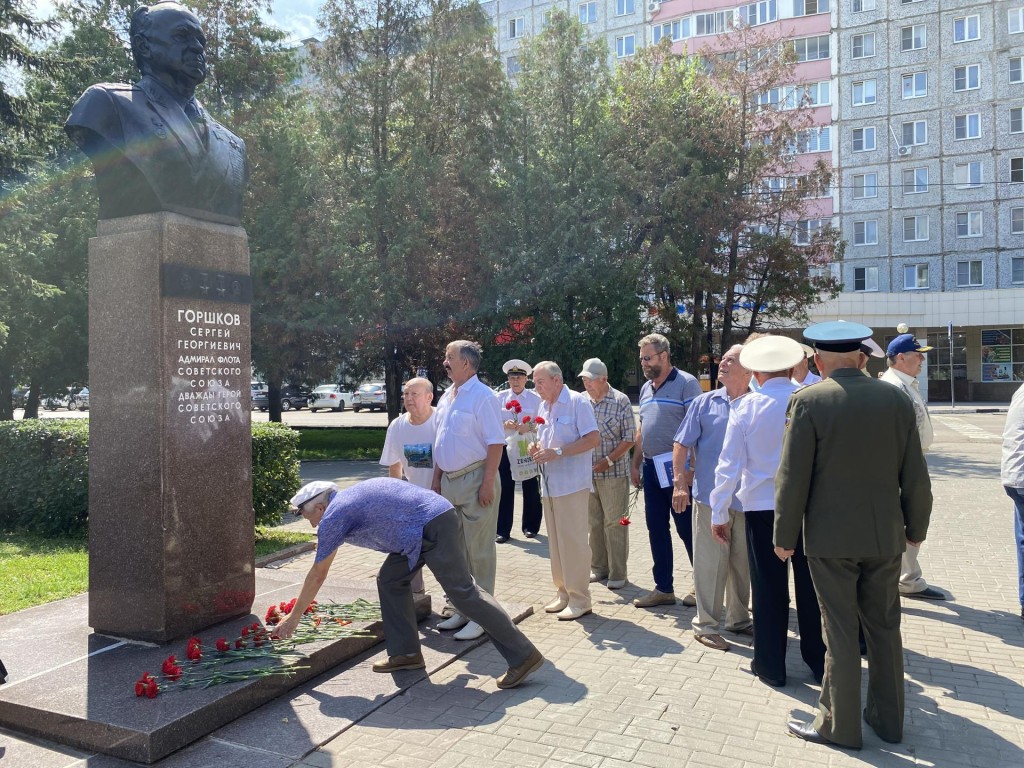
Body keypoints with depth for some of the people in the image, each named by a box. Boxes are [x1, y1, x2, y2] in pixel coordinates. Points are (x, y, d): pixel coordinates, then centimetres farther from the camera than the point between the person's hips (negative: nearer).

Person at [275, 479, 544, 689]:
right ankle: (406, 652, 19)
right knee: (390, 580, 15)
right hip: (438, 519, 10)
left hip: (432, 528, -10)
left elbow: (317, 576, 5)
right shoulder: (348, 501, 23)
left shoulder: (332, 517, -2)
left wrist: (292, 619, 14)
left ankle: (523, 656, -5)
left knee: (463, 592, -8)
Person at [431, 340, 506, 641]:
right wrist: (437, 479, 15)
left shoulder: (482, 397, -13)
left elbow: (496, 443, -16)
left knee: (479, 550, 0)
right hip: (450, 481, 9)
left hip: (475, 479, -8)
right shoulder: (446, 398, 13)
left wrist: (487, 483, -19)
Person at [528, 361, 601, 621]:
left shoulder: (577, 402, -9)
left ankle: (579, 599, 4)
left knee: (573, 541, -5)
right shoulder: (544, 406, 16)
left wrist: (557, 452, -20)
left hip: (572, 484, -8)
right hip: (549, 484, 8)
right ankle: (562, 592, 22)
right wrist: (536, 448, 1)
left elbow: (593, 439, -15)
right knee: (556, 541, 12)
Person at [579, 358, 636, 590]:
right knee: (594, 523, 13)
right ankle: (598, 568, 25)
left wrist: (609, 460, -15)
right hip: (587, 472, 4)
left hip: (613, 472, -4)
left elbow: (629, 438, -7)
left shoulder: (620, 401, -7)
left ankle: (617, 573, 12)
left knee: (614, 523, 2)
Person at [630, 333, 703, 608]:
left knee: (687, 528, 1)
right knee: (656, 529, 11)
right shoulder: (646, 388, 15)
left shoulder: (686, 383, -9)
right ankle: (663, 588, 22)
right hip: (651, 469, 7)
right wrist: (636, 465, 16)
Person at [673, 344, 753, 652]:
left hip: (745, 498, 2)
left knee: (743, 560, 14)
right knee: (710, 561, 3)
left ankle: (738, 618, 31)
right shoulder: (705, 403, 1)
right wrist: (679, 484, -4)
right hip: (710, 496, -1)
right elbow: (682, 444, 3)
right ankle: (705, 624, 15)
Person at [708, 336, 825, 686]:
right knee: (811, 584, 15)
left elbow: (730, 464, -7)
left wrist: (719, 513, 0)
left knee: (769, 588, 9)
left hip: (762, 506, -1)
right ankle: (818, 661, 28)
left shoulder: (746, 406, -8)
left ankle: (771, 666, 20)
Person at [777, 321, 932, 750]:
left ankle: (839, 724, 19)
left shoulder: (809, 401, -13)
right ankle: (888, 718, 31)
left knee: (840, 631, 6)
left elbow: (793, 477, -12)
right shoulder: (896, 400, -1)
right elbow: (915, 475, 4)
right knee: (884, 626, 17)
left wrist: (785, 535, -2)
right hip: (885, 536, 4)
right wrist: (916, 527, 17)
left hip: (831, 537, -4)